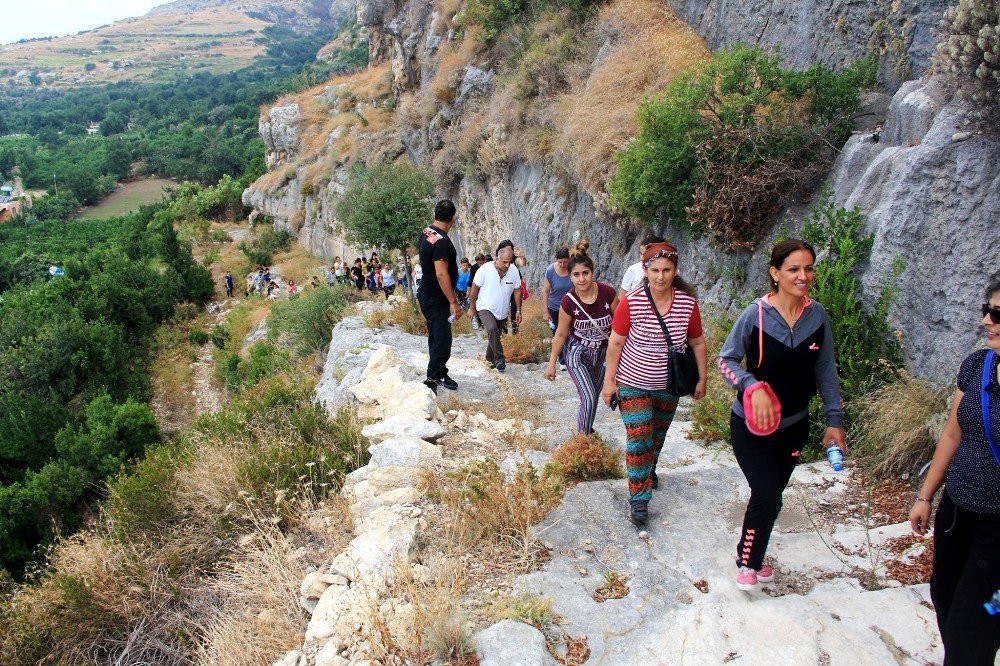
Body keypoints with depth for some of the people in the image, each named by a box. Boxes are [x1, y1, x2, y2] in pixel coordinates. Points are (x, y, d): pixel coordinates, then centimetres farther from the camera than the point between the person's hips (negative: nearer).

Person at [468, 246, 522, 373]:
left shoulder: (514, 271, -6)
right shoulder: (485, 269, -15)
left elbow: (517, 291, 4)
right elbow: (474, 289, -5)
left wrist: (518, 310, 5)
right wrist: (471, 307, -1)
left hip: (502, 311, 4)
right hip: (485, 308, -4)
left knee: (495, 336, 13)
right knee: (492, 329, -28)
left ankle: (490, 360, 34)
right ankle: (499, 359, -22)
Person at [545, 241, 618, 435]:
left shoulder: (608, 293, -20)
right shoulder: (568, 301, -20)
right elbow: (561, 334, -7)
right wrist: (552, 364, -1)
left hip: (602, 353, 3)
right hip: (577, 353, -2)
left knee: (592, 396, 19)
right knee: (589, 397, -16)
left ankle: (583, 426, 44)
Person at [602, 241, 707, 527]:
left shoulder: (688, 303, -12)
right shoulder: (631, 303, -19)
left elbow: (697, 343, 1)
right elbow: (615, 343, -11)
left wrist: (702, 379, 4)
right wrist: (609, 380, -11)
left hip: (668, 386, 4)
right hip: (633, 384, -3)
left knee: (658, 434, 23)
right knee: (638, 439, -7)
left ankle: (650, 469, 51)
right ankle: (639, 498, 4)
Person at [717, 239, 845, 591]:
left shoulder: (817, 315, -6)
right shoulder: (756, 314, -19)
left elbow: (825, 371, 3)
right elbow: (726, 359, -11)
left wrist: (835, 420, 3)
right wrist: (754, 387, -28)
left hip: (794, 424, 4)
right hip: (752, 425, -4)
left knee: (771, 494, 16)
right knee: (768, 497, -7)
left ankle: (752, 554, 40)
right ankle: (747, 561, 19)